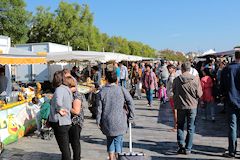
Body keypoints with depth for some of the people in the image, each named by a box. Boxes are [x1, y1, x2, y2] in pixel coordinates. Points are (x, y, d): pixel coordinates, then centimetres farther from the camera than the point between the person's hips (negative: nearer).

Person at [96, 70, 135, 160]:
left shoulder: (102, 91, 0)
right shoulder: (122, 90, -4)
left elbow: (99, 108, 0)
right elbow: (130, 103, -5)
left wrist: (98, 121, 6)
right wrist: (130, 116, 4)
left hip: (107, 122, 2)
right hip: (119, 121, -2)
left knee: (110, 140, 17)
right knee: (118, 140, 8)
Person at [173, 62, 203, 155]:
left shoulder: (177, 80, -8)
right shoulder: (196, 79, -10)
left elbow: (173, 91, 4)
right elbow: (199, 94, -7)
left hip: (180, 106, 0)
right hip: (192, 106, 0)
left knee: (180, 127, 16)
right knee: (190, 128, 10)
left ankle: (181, 146, 7)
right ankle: (188, 149, 12)